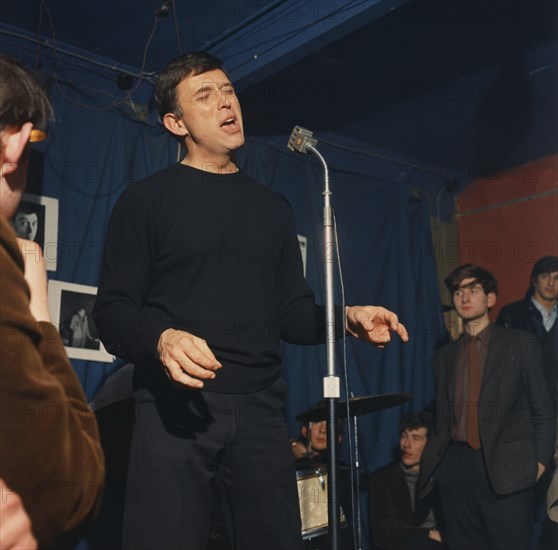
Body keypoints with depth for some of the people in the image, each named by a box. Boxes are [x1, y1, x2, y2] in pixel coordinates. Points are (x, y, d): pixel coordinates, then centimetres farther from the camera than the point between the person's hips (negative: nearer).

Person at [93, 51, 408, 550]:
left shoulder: (273, 209, 18)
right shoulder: (146, 200, 4)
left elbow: (292, 312, 17)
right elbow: (113, 311, -2)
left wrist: (347, 318, -2)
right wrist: (161, 339, -23)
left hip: (260, 411, 4)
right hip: (175, 407, -3)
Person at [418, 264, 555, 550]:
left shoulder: (520, 344, 5)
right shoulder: (444, 356, 16)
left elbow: (542, 410, 3)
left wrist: (540, 460, -7)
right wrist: (433, 460, 5)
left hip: (504, 470, -3)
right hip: (455, 470, 4)